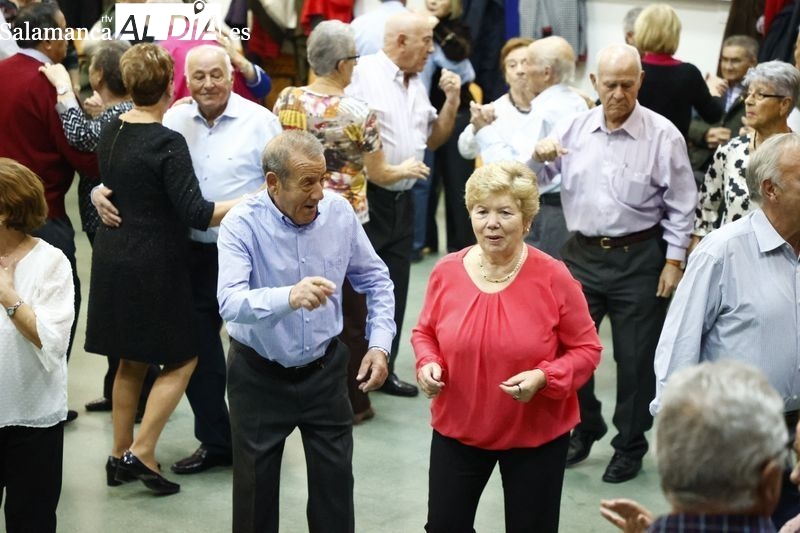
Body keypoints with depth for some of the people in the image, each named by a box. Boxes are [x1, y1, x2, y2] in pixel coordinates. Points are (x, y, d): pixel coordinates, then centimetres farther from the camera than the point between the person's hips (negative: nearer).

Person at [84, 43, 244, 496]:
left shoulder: (111, 131, 3)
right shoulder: (167, 143, -19)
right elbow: (196, 214, -21)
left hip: (113, 258, 8)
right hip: (154, 265, -8)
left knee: (131, 360, 18)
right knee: (181, 360, 6)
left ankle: (120, 456, 23)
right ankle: (141, 453, 0)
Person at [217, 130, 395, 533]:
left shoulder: (338, 211, -8)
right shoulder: (242, 225, -20)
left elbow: (375, 279, 5)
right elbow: (230, 303, -34)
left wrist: (379, 343, -5)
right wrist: (288, 297, -52)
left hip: (324, 369, 3)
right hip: (260, 375, -3)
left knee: (336, 483, 11)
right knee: (256, 487, 11)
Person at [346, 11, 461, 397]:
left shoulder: (417, 86, 14)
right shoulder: (363, 74, -11)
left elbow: (433, 139, 19)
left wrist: (451, 101, 5)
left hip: (402, 201, 8)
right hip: (365, 197, -8)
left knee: (394, 289, 13)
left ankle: (383, 370, 24)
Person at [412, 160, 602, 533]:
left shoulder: (553, 277, -15)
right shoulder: (446, 272, -7)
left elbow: (586, 348, -8)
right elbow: (425, 333, 9)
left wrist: (544, 378, -24)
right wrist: (427, 364, -12)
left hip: (536, 435, -2)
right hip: (457, 428, 3)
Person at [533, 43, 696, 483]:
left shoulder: (663, 135, -8)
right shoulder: (574, 128, 3)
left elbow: (680, 207, -3)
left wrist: (673, 261, -6)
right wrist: (538, 155, -15)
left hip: (639, 259, -3)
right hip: (581, 253, 4)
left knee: (635, 358, 7)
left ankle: (630, 447, 25)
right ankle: (583, 429, 32)